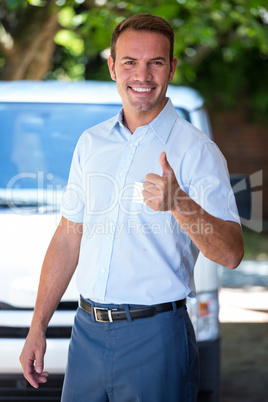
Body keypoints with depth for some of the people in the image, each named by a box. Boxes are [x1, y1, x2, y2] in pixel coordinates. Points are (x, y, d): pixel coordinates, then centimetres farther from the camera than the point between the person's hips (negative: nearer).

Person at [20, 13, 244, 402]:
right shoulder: (91, 143, 9)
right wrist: (38, 327, 12)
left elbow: (231, 253, -18)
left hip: (154, 337, -5)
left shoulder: (196, 150, -9)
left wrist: (179, 204, -35)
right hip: (87, 330, 5)